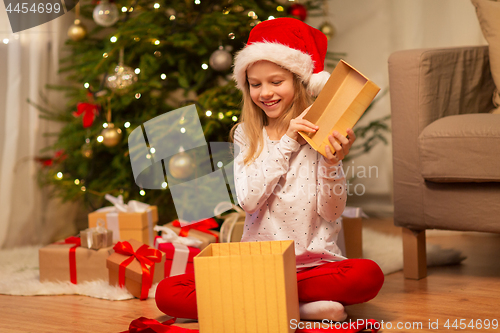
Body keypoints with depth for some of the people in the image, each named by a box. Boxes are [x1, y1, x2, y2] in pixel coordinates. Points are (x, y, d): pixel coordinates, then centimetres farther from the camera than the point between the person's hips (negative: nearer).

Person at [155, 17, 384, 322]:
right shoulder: (246, 135, 7)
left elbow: (331, 213, -3)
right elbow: (248, 200, -8)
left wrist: (333, 163, -21)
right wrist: (286, 142, -12)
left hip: (314, 264, -2)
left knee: (368, 275, -32)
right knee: (168, 292, -17)